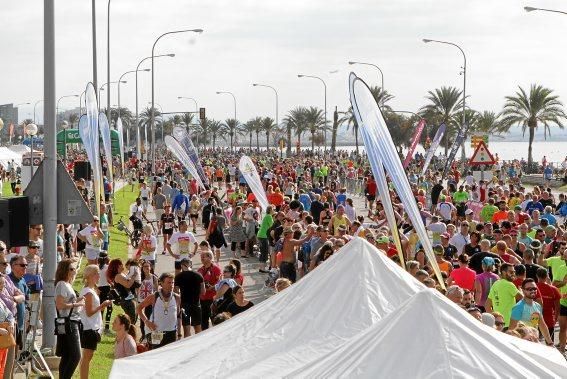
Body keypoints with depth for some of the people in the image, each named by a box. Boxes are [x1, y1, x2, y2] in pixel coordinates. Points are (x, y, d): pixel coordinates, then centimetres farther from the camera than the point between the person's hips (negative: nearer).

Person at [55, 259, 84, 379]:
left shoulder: (68, 285, 17)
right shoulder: (62, 285, -12)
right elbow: (60, 305, -20)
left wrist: (77, 300, 9)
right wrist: (76, 304, -15)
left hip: (73, 322, 10)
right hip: (69, 323, -10)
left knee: (67, 357, 11)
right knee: (76, 356, -13)